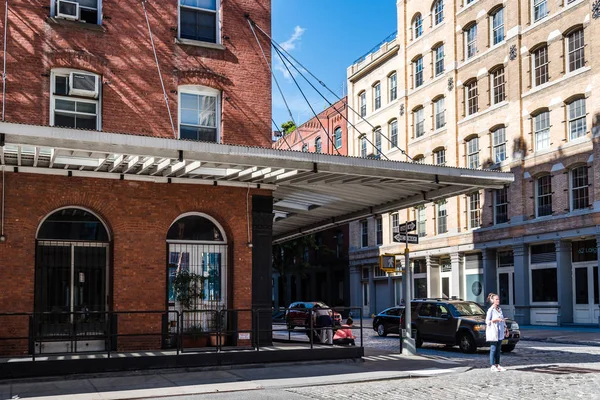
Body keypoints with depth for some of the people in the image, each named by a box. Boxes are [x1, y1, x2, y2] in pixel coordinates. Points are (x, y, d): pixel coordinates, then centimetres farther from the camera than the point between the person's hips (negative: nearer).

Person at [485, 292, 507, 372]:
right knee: (493, 349, -4)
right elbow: (487, 321, -12)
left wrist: (505, 327, 15)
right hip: (493, 332, -7)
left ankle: (497, 365, 15)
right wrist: (496, 320, -22)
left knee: (498, 349, 10)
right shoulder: (490, 310, -10)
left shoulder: (499, 309, 12)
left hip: (500, 332, 7)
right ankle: (492, 366, -1)